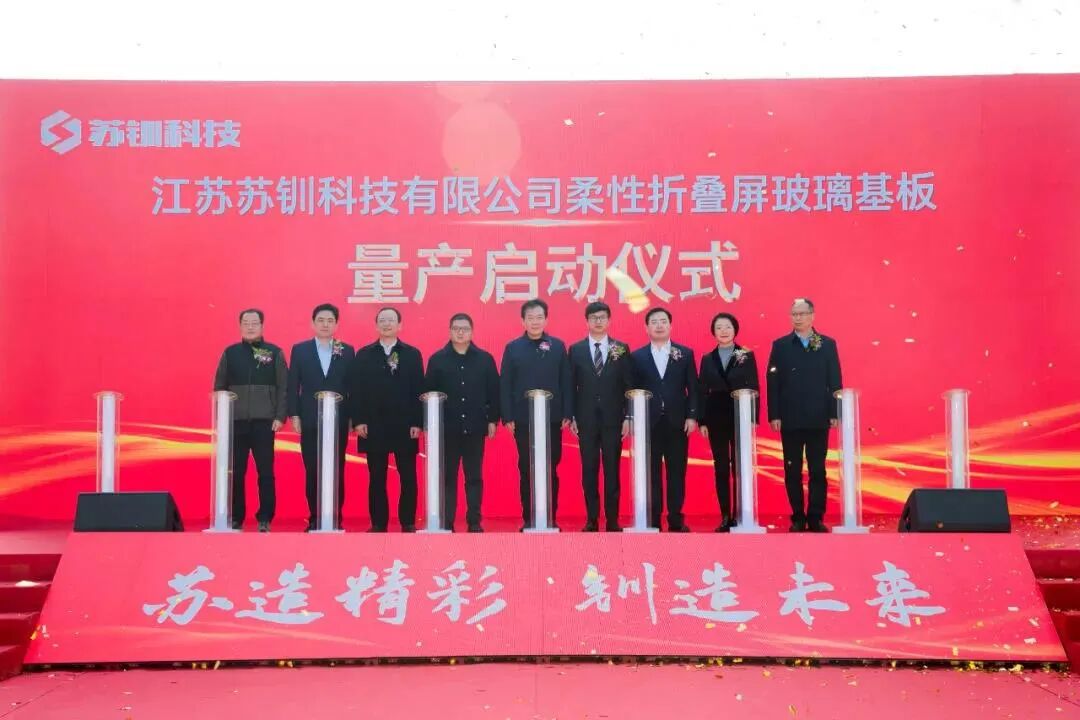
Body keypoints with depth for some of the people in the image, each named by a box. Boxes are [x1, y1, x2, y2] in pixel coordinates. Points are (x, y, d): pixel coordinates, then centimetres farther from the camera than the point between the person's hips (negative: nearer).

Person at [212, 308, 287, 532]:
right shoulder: (230, 352, 8)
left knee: (266, 471, 0)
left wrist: (280, 416, -6)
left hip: (264, 421, -1)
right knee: (235, 472, 4)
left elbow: (283, 387, 1)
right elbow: (219, 386, 9)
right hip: (236, 421, 1)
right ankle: (235, 519, 11)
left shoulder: (274, 352, 5)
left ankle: (265, 519, 6)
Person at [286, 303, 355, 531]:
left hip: (338, 420, 0)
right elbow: (293, 385, 5)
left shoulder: (347, 351, 6)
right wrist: (294, 415, -2)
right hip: (310, 420, 0)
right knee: (312, 472, 3)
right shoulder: (300, 350, 6)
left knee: (337, 472, 1)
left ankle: (336, 519, 7)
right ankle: (314, 519, 9)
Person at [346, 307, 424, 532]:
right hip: (373, 426, 1)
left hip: (404, 426, 0)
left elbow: (418, 390, 2)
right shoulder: (364, 354, 8)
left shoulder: (412, 354, 6)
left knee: (408, 478, 1)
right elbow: (355, 389, 4)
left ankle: (408, 523, 9)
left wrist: (417, 423, -5)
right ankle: (378, 523, 11)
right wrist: (357, 420, -5)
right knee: (377, 478, 5)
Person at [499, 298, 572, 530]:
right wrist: (507, 417, -5)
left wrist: (567, 414, -1)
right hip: (523, 420, 0)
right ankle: (528, 519, 11)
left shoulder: (558, 346, 5)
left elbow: (566, 382, 4)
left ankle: (551, 518, 13)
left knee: (551, 470, 5)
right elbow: (505, 385, 1)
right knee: (526, 470, 4)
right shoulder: (513, 348, 2)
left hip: (552, 419, 1)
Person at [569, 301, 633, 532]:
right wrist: (572, 417, -1)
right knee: (589, 471, 3)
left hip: (612, 419, 0)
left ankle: (612, 520, 8)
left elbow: (628, 385, 4)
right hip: (586, 419, 0)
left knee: (612, 470, 3)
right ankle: (592, 519, 9)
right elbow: (571, 386, 5)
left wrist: (627, 417, -2)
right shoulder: (576, 349, 5)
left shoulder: (621, 349, 5)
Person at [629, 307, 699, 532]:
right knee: (651, 474, 1)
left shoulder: (685, 353, 8)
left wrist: (692, 416, -4)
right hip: (649, 423, 0)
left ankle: (676, 520, 9)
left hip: (677, 422, 0)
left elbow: (693, 388, 5)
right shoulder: (637, 356, 7)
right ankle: (653, 520, 6)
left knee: (677, 473, 3)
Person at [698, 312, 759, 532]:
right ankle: (725, 517, 7)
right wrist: (702, 421, 0)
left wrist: (753, 419, -7)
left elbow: (753, 388, 0)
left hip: (741, 418, -2)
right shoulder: (707, 359, 9)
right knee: (721, 469, 3)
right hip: (716, 419, 2)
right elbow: (703, 392, 7)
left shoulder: (747, 356, 4)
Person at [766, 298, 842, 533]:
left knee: (817, 470, 2)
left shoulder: (828, 344, 6)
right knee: (792, 471, 4)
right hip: (790, 419, 0)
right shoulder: (780, 345, 5)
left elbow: (835, 381, 4)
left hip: (818, 419, 0)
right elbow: (773, 382, 1)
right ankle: (798, 518, 11)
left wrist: (834, 413, -3)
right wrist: (774, 415, -6)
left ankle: (816, 518, 7)